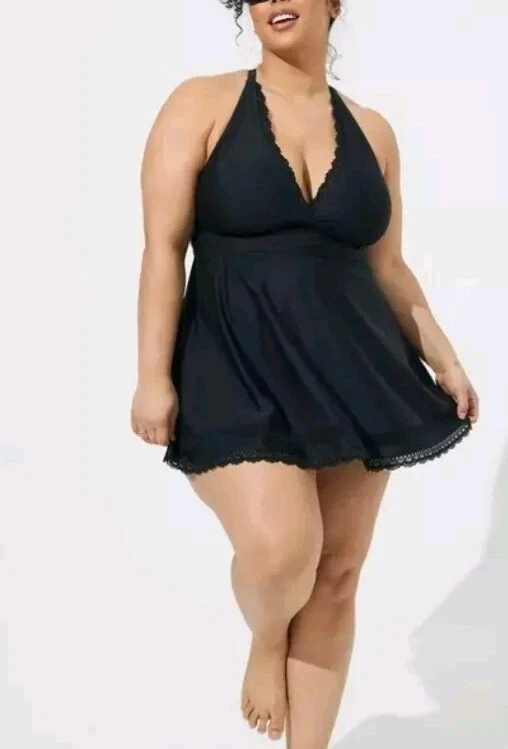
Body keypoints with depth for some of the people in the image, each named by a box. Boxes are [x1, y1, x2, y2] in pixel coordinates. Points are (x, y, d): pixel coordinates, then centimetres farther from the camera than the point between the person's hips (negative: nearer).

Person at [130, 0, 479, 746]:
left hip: (352, 370, 4)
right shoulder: (202, 105, -1)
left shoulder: (370, 131, 9)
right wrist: (154, 376, -12)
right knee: (281, 551, -23)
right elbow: (164, 247, -5)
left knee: (339, 570, 7)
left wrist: (446, 363, 10)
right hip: (238, 370, -4)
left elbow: (388, 269, 16)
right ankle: (266, 640, 15)